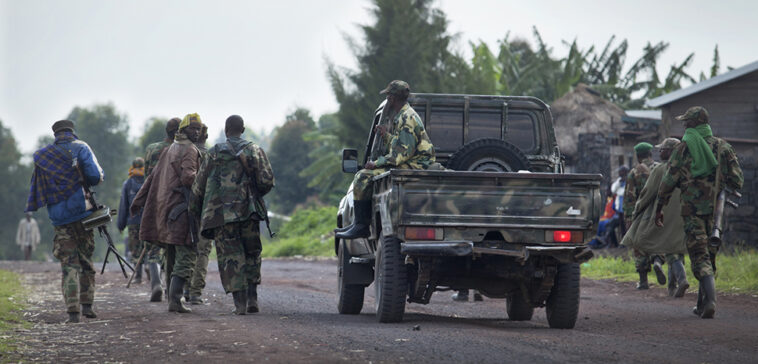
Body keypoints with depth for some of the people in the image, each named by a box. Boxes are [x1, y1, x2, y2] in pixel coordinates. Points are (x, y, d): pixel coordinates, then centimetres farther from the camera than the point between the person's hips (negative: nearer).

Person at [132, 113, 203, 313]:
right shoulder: (189, 151, -7)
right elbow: (187, 177, -23)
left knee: (172, 258, 15)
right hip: (181, 209, -9)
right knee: (185, 257, -9)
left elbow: (153, 177, 23)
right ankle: (175, 300, -17)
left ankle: (172, 299, 18)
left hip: (164, 208, 9)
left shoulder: (169, 150, 20)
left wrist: (138, 201, 26)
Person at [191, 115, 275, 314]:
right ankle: (252, 299, 7)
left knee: (231, 257, 1)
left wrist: (196, 211, 17)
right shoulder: (255, 151, 6)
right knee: (252, 254, 15)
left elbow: (199, 186, 5)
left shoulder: (214, 154, 4)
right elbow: (266, 181, -2)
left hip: (222, 213, -1)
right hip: (248, 211, 1)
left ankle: (240, 303, -7)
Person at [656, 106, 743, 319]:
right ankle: (702, 304, 18)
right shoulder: (722, 147, 7)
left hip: (692, 209, -4)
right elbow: (737, 181, 5)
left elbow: (668, 181, -1)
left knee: (699, 256, -7)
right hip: (716, 210, 4)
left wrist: (659, 207, 9)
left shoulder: (684, 148, -2)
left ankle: (710, 299, -25)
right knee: (709, 256, 13)